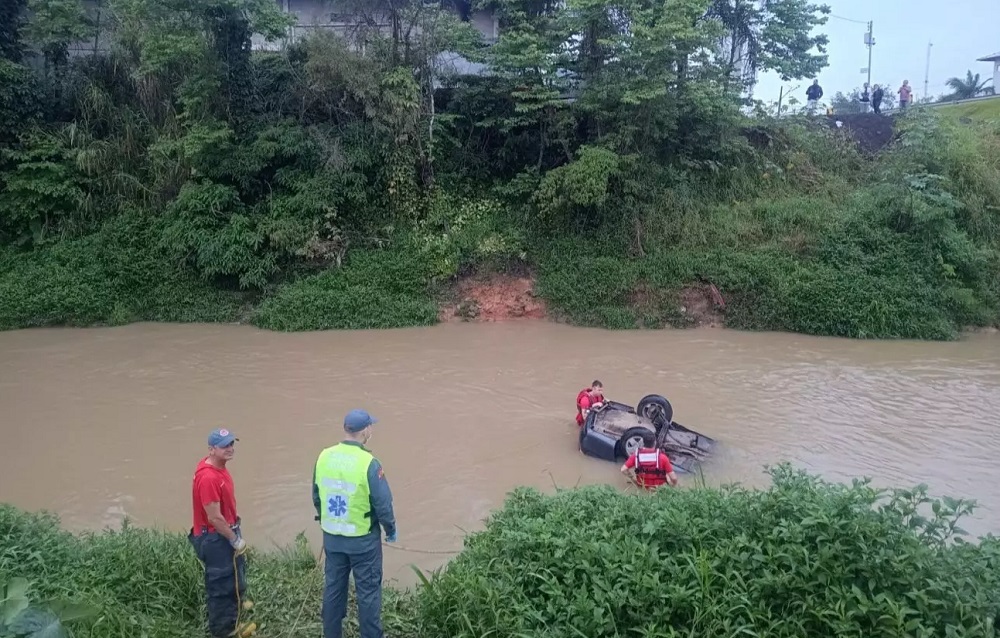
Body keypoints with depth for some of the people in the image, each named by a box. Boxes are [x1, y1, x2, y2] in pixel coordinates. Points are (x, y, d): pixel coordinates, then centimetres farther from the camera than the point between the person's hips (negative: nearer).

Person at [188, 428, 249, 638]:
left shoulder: (219, 467, 2)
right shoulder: (207, 477, -29)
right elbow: (214, 517, -26)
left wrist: (236, 533, 14)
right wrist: (235, 539, -15)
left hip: (226, 532, 10)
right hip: (215, 538, -10)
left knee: (234, 581, 25)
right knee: (221, 585, 7)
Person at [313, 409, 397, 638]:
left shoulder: (324, 457, -6)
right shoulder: (368, 463, -22)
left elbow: (317, 497, 6)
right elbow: (383, 504, -16)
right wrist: (391, 530, 2)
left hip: (331, 536, 5)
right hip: (363, 539, -5)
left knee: (333, 588, 19)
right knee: (368, 591, 10)